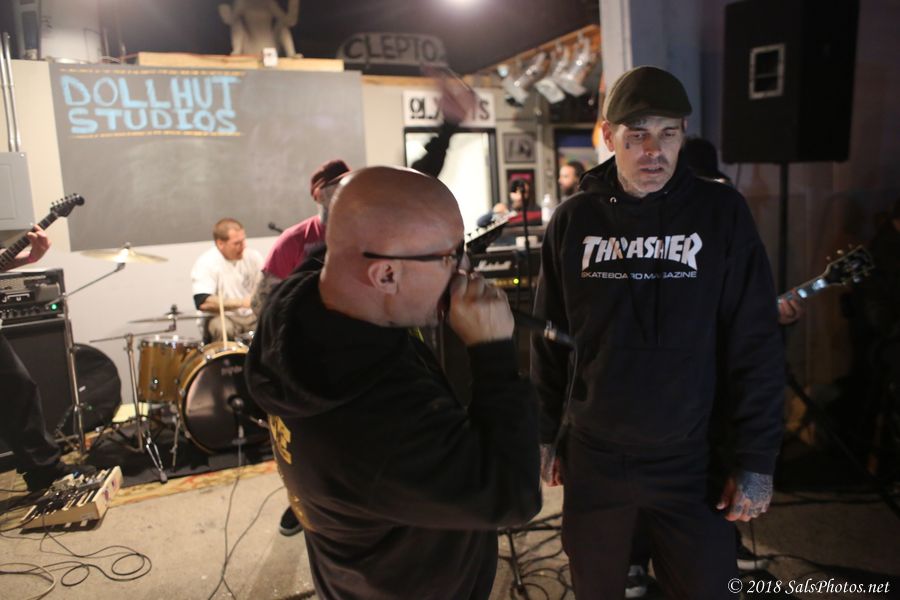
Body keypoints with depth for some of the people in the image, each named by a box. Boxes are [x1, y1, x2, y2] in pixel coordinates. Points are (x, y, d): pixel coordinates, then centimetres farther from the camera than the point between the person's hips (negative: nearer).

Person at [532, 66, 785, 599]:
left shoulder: (722, 213, -7)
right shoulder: (573, 221, -3)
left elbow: (757, 345, -6)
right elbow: (549, 340, 4)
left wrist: (757, 459, -7)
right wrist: (547, 434, 6)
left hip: (692, 460, -1)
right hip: (592, 458, 2)